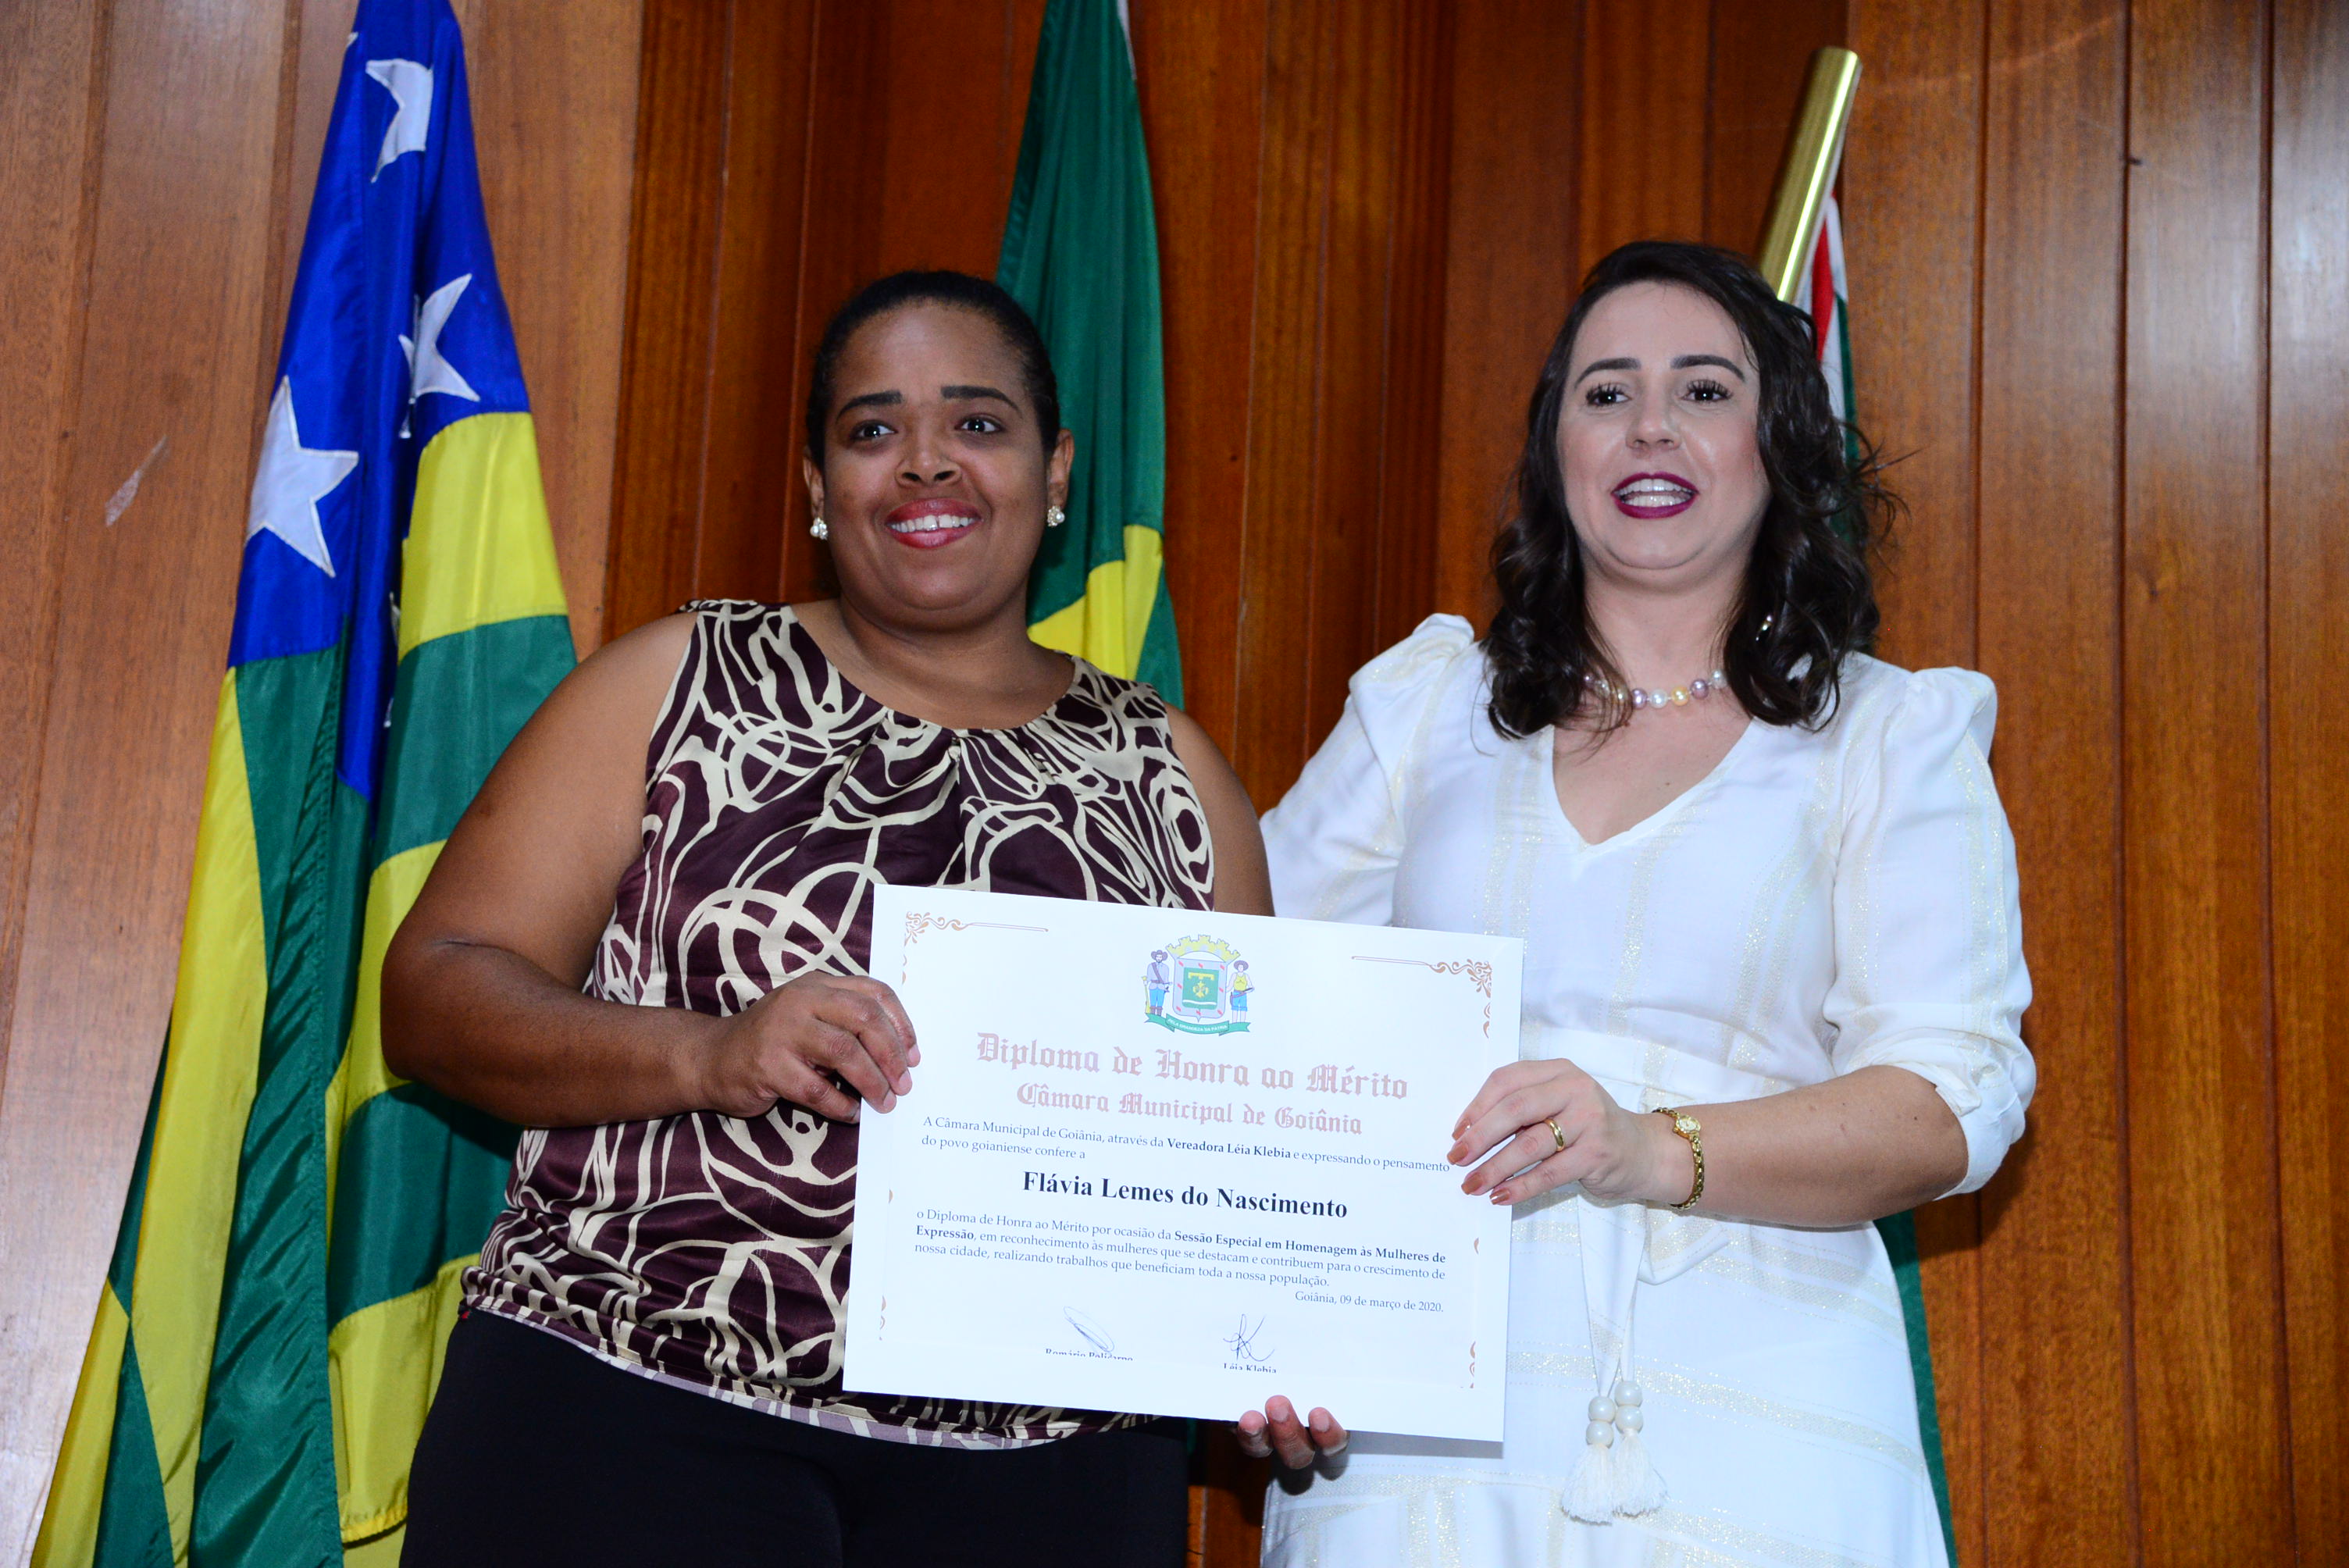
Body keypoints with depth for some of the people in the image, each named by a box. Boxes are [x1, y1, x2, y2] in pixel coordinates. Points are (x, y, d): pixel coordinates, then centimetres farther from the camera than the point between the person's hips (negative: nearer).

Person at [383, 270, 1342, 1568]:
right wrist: (709, 1054, -18)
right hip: (632, 1411, -2)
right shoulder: (675, 684, 5)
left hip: (1040, 1462, 2)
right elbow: (433, 996, -1)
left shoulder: (1170, 772, 11)